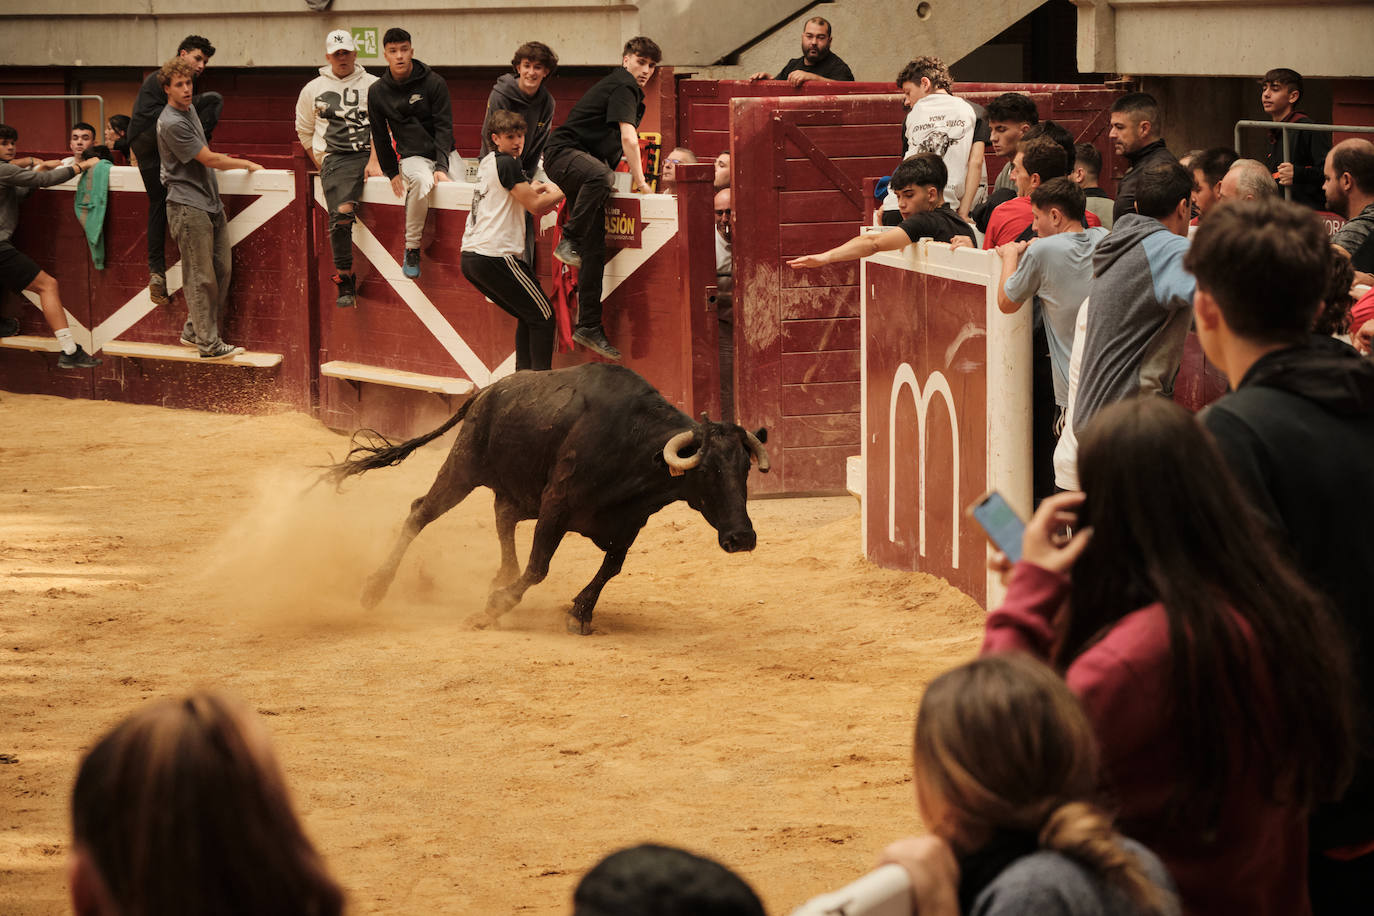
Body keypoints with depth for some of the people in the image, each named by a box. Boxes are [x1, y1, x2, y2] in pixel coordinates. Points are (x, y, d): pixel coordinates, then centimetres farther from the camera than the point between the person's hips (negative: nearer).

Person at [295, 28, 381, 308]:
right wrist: (322, 164, 14)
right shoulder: (313, 89, 15)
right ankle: (344, 282, -17)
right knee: (342, 213, -22)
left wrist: (374, 160, -11)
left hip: (371, 155, 2)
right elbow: (304, 131, 24)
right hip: (335, 158, -2)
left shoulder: (372, 84, 10)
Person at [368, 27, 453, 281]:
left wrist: (442, 167, -16)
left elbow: (444, 127, -6)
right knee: (422, 181, -35)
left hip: (443, 153, 1)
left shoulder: (434, 83, -3)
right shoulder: (377, 92, 3)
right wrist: (392, 172, 6)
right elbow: (380, 135, 11)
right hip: (412, 157, -1)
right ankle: (411, 249, -28)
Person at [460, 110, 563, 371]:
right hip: (494, 256, -9)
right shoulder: (507, 164, -9)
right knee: (543, 316, -2)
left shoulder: (487, 162, 19)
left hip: (470, 257, 9)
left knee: (528, 317, 17)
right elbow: (535, 205, -10)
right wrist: (562, 193, 6)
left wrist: (532, 190, 11)